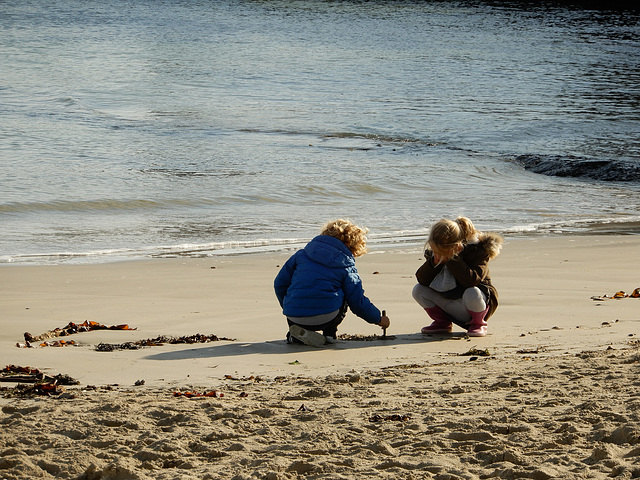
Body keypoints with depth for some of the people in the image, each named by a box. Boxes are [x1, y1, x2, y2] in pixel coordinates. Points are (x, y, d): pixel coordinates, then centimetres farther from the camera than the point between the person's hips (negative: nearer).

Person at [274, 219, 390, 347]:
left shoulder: (302, 254, 16)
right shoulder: (347, 266, 9)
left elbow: (280, 283, 16)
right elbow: (358, 303, 9)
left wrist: (288, 307, 33)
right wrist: (378, 319, 26)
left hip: (294, 317, 3)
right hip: (325, 319, -3)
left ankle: (296, 335, 14)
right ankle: (329, 333, 15)